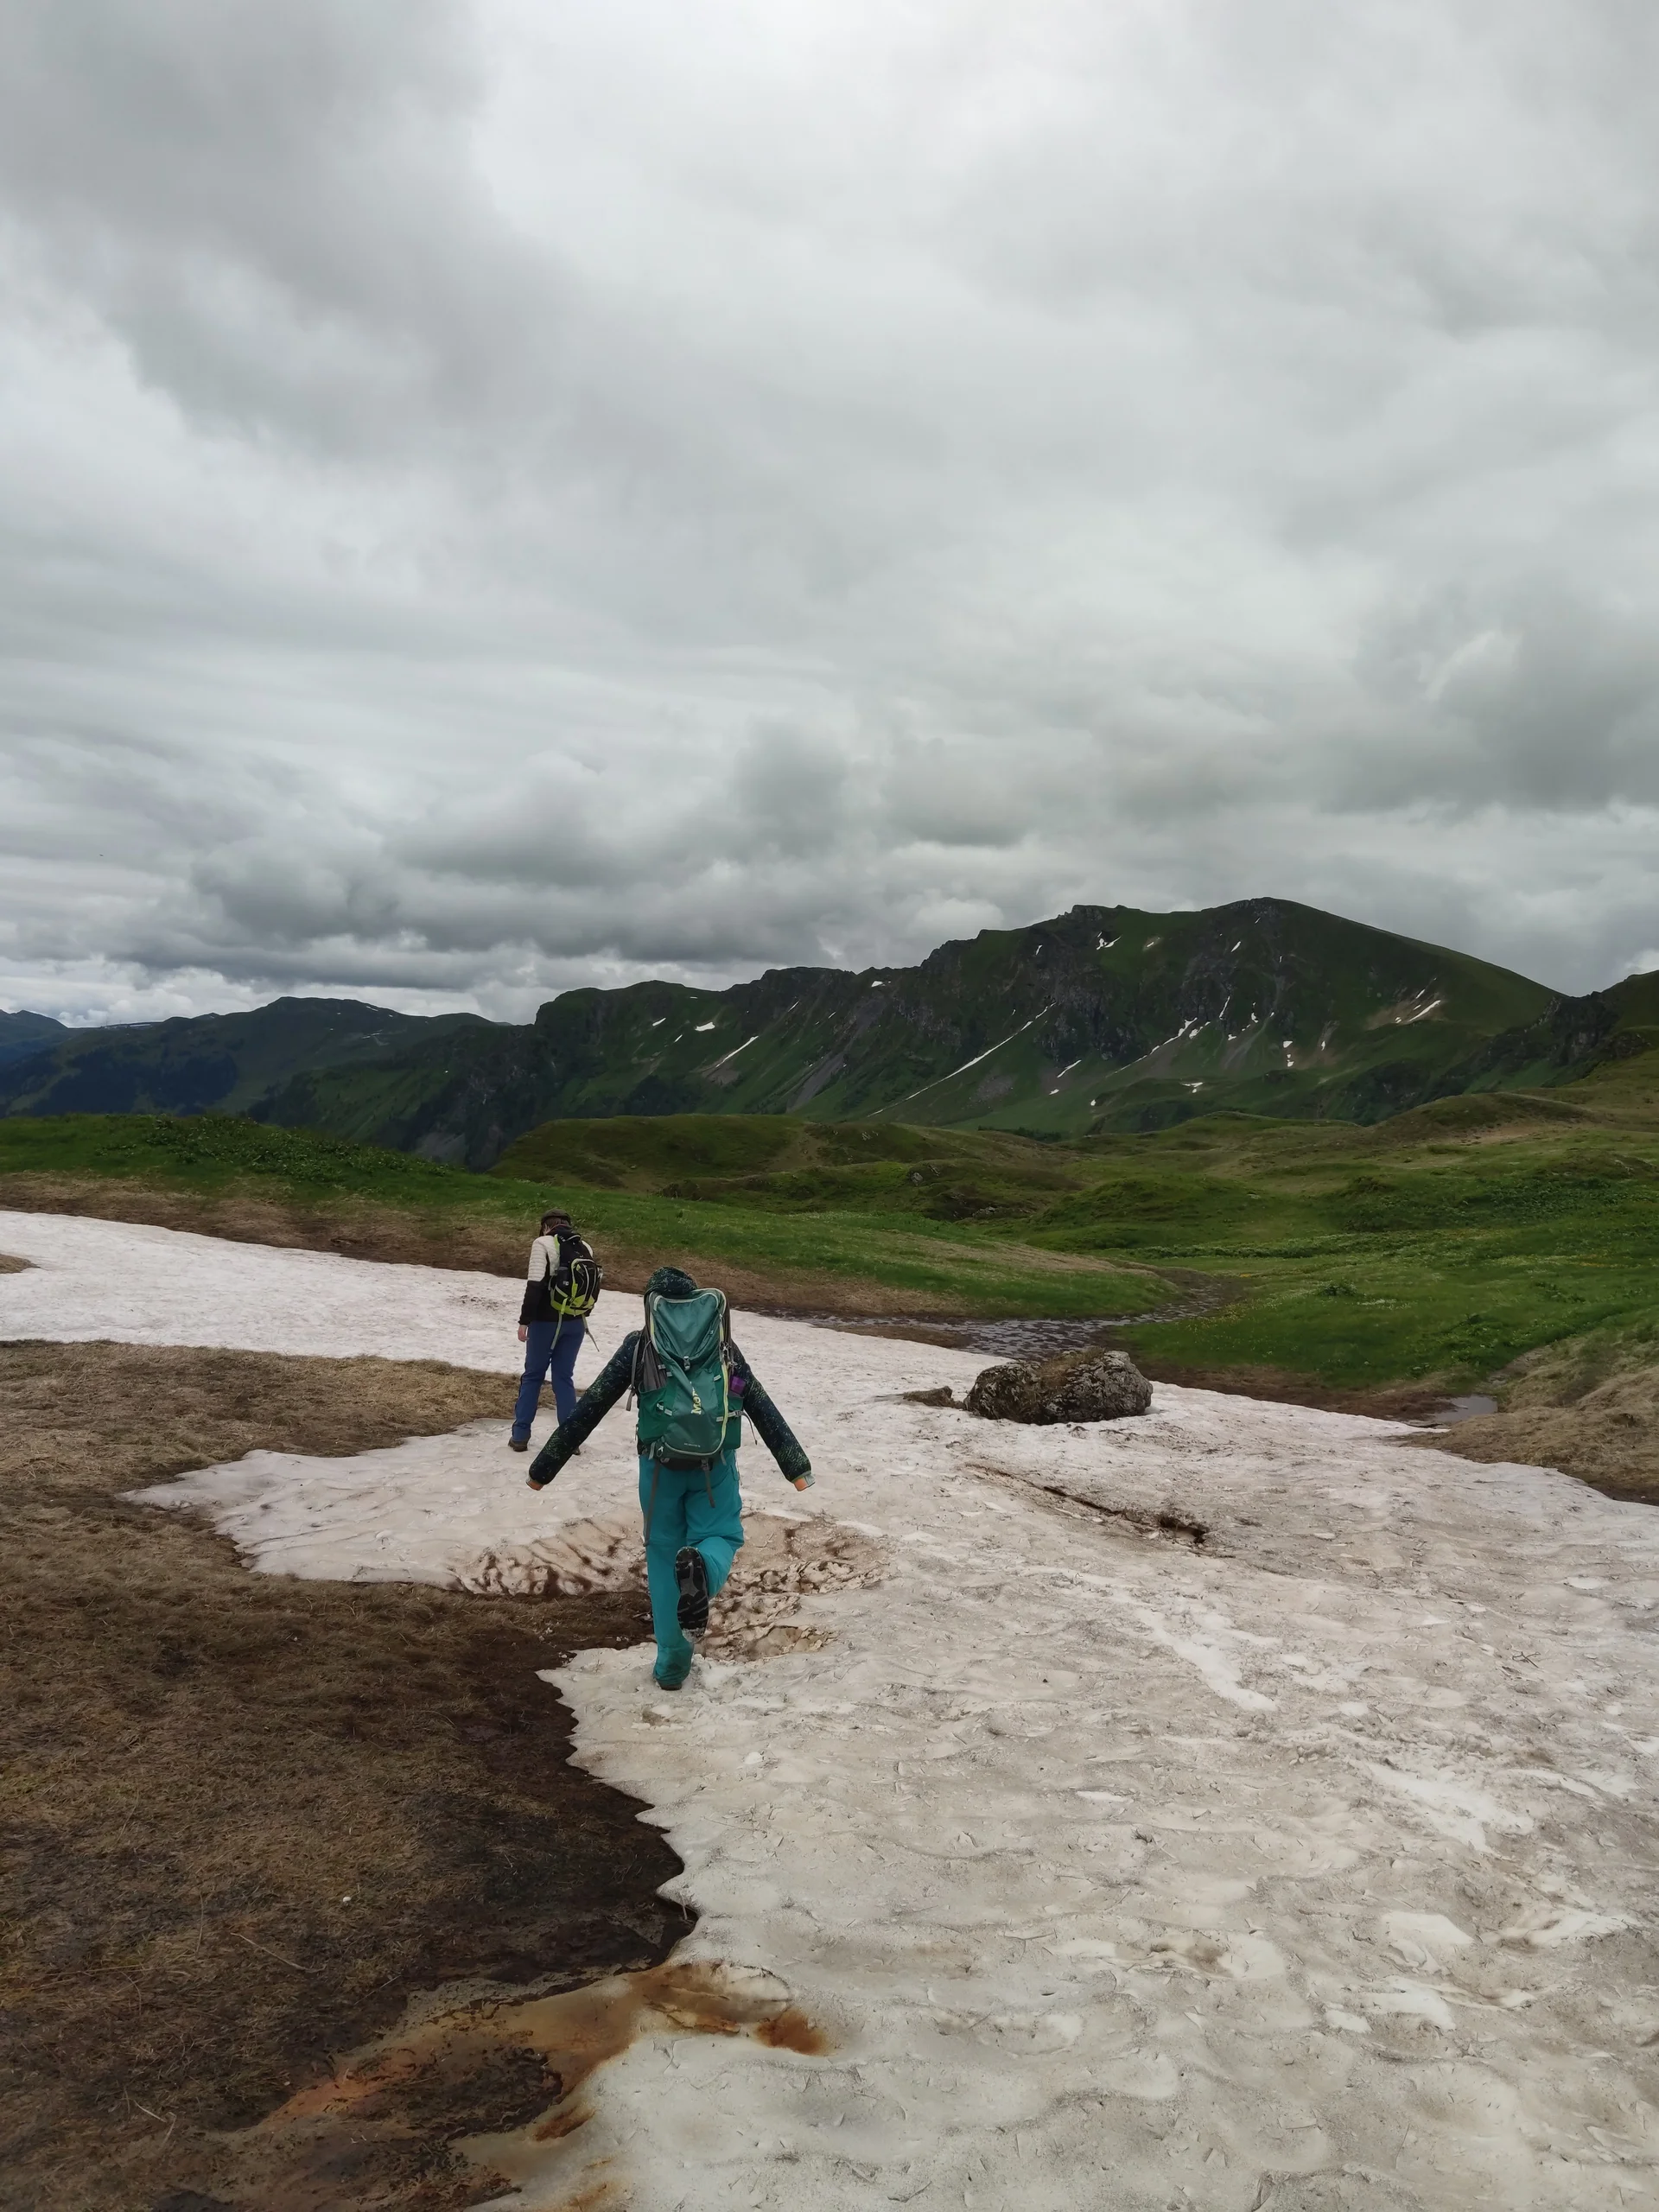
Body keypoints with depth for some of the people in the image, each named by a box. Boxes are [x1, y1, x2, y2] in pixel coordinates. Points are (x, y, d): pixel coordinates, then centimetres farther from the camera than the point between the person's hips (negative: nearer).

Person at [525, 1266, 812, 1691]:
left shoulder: (640, 1344, 10)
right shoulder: (722, 1344, 15)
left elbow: (588, 1408, 9)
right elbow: (764, 1409, 15)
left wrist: (545, 1466, 14)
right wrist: (797, 1466, 17)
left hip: (661, 1462, 0)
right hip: (716, 1463, 0)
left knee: (663, 1552, 16)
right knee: (721, 1536, 16)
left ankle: (672, 1664, 16)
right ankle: (702, 1567, -21)